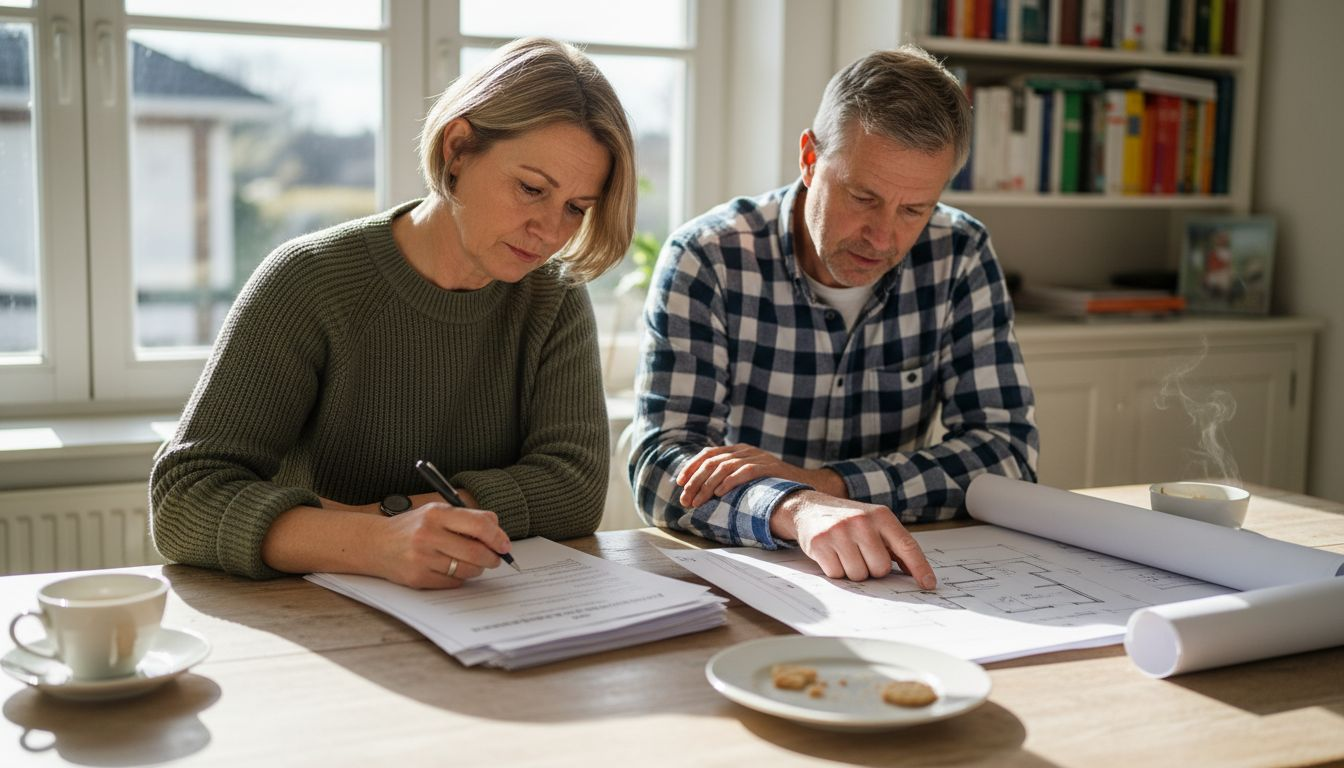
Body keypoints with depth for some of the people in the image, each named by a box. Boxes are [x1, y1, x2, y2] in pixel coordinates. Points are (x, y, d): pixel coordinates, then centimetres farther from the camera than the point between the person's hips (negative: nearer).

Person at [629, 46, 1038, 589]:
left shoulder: (959, 255, -3)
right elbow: (660, 466, -19)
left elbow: (1010, 450, -7)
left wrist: (824, 484, -21)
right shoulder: (705, 259, -11)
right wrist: (797, 510, -39)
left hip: (885, 578, 2)